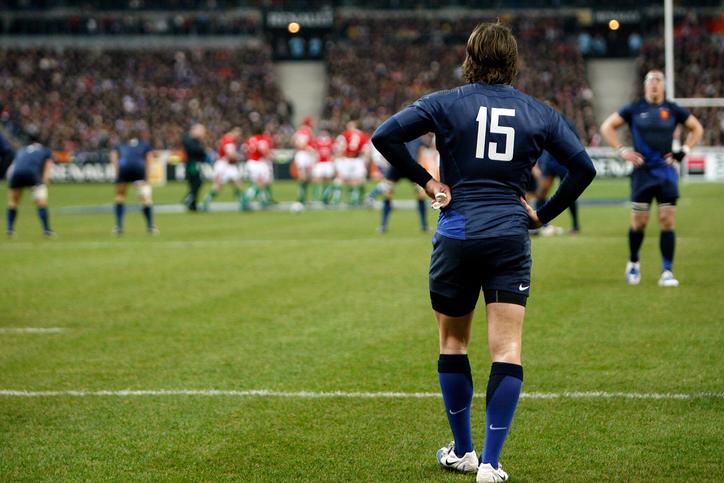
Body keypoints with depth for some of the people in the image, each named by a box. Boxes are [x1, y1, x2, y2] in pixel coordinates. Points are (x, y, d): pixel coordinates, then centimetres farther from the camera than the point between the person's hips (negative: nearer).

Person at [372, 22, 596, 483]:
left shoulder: (446, 104, 1)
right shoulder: (539, 113, 7)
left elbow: (384, 136, -8)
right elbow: (583, 168, 6)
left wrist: (425, 180, 0)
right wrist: (544, 214, 12)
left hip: (457, 237, 0)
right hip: (511, 240, 1)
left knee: (453, 344, 16)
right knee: (507, 352, -1)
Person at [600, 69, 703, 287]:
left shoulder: (673, 110, 6)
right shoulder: (634, 109, 2)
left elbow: (696, 128, 18)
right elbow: (607, 126, 6)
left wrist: (683, 151, 6)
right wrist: (622, 150, -4)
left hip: (666, 171, 1)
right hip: (643, 171, -1)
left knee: (667, 220, -6)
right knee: (639, 222, 0)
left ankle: (667, 271, -3)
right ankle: (633, 263, 23)